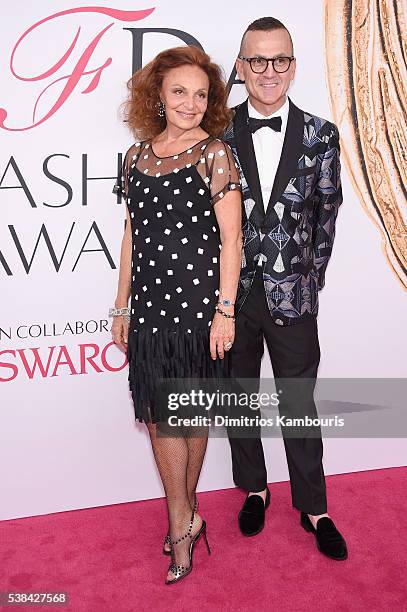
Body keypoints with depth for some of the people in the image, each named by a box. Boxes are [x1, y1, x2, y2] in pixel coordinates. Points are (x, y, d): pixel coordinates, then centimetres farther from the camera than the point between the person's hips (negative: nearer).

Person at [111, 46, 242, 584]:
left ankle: (182, 515, 28)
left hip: (199, 303, -4)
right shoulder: (136, 156, 9)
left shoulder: (215, 154, -3)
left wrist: (225, 311, -12)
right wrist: (122, 307, 13)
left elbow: (231, 238, -7)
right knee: (159, 415, 6)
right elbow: (132, 235, 13)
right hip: (150, 305, 4)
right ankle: (185, 522, 22)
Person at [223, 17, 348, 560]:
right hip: (233, 292, 1)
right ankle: (254, 490, 39)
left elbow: (326, 214, 6)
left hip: (292, 295, 0)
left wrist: (312, 279, 4)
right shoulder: (218, 133, -3)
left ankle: (313, 509, 30)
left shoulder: (320, 135, -1)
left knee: (299, 404, 11)